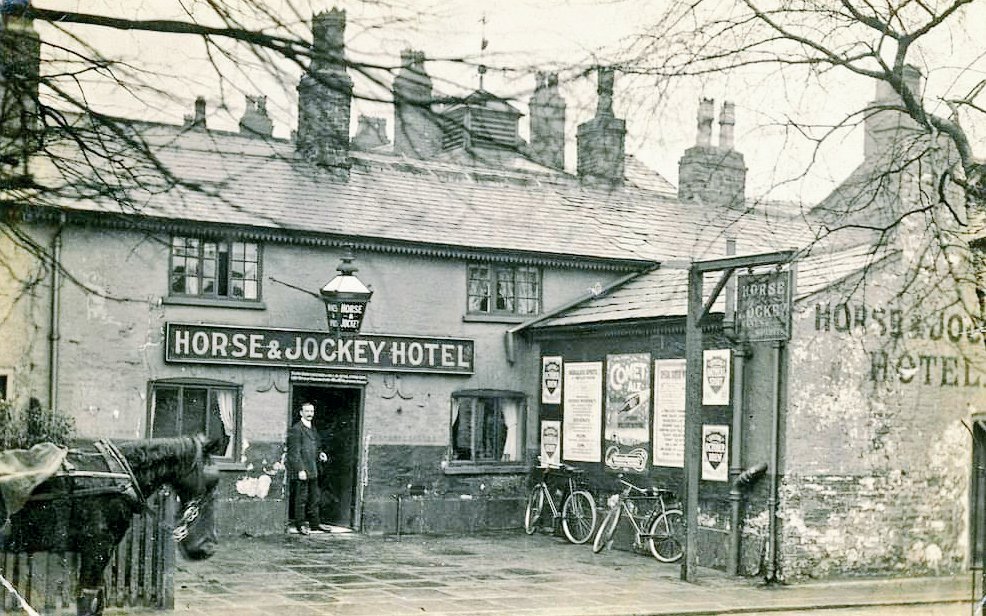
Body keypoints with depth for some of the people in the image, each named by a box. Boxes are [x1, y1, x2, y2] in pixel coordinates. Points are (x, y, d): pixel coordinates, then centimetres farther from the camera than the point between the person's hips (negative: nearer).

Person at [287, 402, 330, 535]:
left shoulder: (312, 428, 17)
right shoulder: (296, 429, -10)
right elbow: (295, 452, -15)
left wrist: (320, 454, 7)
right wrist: (300, 470, -20)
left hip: (313, 470, 8)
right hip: (301, 470, -8)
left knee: (314, 498, 12)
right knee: (301, 499, -2)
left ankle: (314, 523, 20)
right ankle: (300, 524, 6)